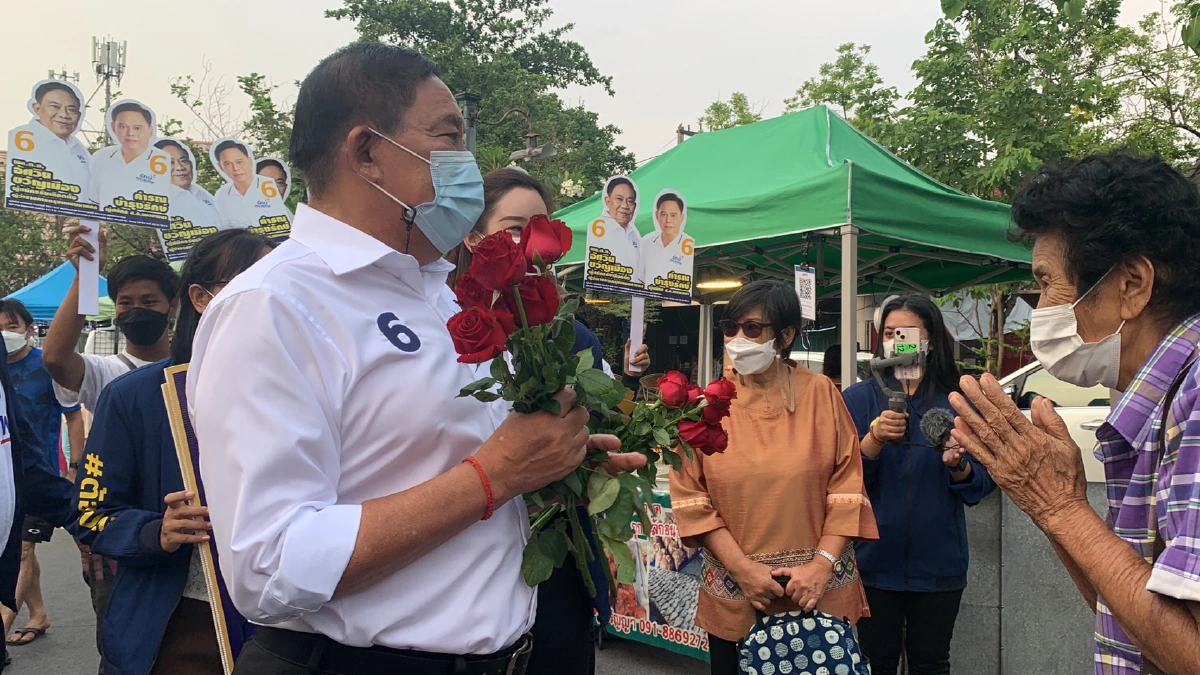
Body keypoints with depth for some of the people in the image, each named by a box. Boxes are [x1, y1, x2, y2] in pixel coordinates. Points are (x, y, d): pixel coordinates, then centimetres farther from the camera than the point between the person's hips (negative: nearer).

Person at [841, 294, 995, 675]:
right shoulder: (859, 398, -2)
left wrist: (958, 467, -20)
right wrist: (875, 439, -25)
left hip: (937, 563, 1)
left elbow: (982, 484, 1)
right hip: (875, 561, -1)